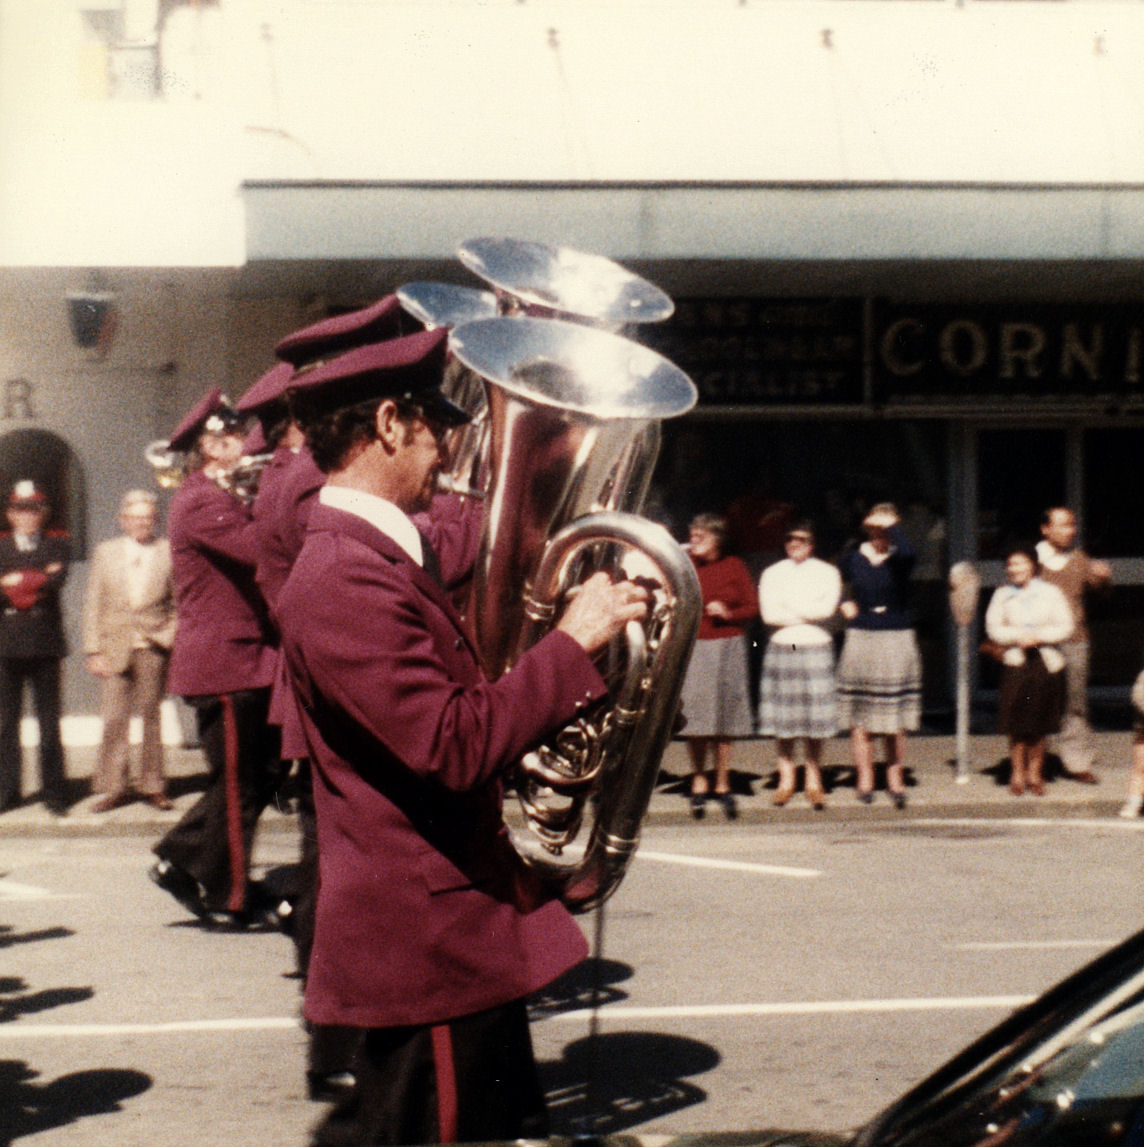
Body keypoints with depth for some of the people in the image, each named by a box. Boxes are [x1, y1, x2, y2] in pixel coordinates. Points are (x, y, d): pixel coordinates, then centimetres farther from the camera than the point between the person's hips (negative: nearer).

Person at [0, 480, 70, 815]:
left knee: (49, 722, -1)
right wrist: (39, 578, -10)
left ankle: (54, 793, 3)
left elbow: (56, 581, -9)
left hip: (45, 644, -2)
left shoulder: (58, 544, 9)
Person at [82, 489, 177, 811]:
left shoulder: (169, 552, 3)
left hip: (154, 648, -1)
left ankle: (152, 785, 13)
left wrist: (171, 634, -6)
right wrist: (94, 651, 1)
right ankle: (114, 787, 8)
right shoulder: (106, 552, 9)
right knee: (114, 718, -1)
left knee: (151, 715, 3)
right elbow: (93, 604, 7)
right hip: (115, 649, 1)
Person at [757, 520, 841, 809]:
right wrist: (809, 612, -6)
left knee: (815, 718, -2)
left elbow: (827, 609, -9)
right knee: (784, 718, -1)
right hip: (781, 648, 1)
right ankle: (786, 780, 6)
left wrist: (789, 606, -5)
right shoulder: (772, 574, 9)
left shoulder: (827, 573, 7)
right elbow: (769, 614, -4)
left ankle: (814, 780, 6)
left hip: (816, 648, -1)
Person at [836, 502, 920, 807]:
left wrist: (891, 526, -17)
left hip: (897, 643, -1)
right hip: (860, 642, 1)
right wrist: (844, 604, 6)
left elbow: (906, 551, -29)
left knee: (895, 717, 2)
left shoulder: (899, 559, -3)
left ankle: (895, 779, 9)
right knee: (860, 717, 1)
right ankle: (864, 780, 7)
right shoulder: (853, 559, 4)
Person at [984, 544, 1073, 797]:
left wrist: (1038, 636, -13)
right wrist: (1017, 636, -14)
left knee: (1039, 725, 5)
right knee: (1017, 725, 0)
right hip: (1015, 663, 0)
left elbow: (1065, 626, 0)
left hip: (1046, 664, 0)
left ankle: (1034, 773, 15)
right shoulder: (1002, 595, 6)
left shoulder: (1051, 593, 4)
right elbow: (993, 628, 1)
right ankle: (1017, 773, 11)